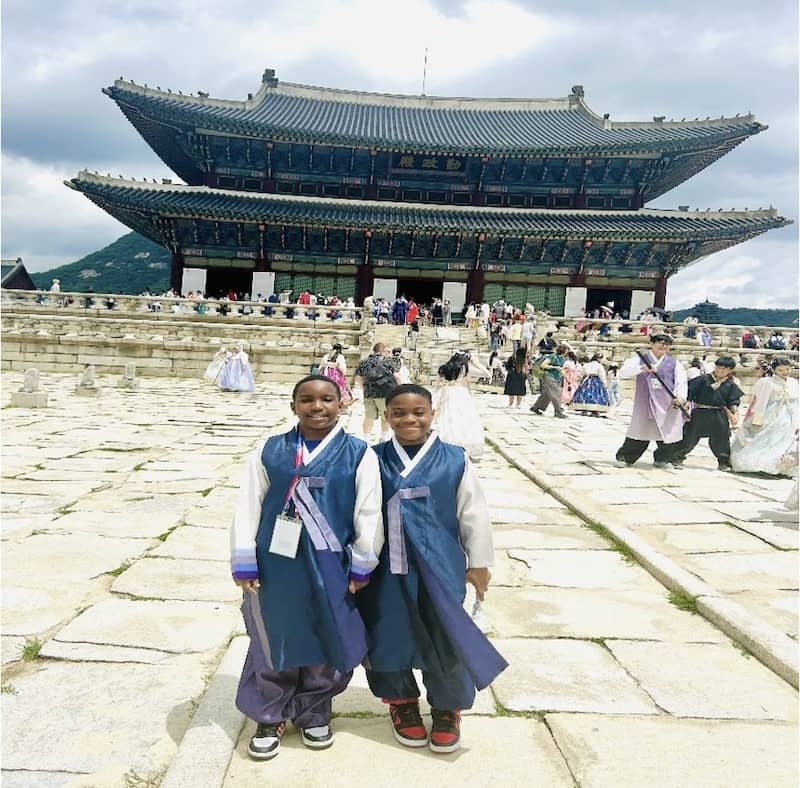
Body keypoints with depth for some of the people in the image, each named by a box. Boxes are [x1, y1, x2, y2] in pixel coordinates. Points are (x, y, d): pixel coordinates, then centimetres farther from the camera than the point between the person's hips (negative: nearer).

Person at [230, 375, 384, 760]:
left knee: (327, 642, 13)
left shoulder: (359, 454, -6)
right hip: (275, 565, 1)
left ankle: (313, 711, 37)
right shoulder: (269, 450, -3)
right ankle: (269, 717, 34)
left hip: (330, 568, 0)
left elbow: (368, 513, -3)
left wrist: (362, 566, -3)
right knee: (273, 641, 13)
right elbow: (247, 506, -1)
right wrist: (244, 563, -3)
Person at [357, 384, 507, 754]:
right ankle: (402, 701, 37)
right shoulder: (374, 459, -3)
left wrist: (479, 563, 4)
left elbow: (474, 514, 0)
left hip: (438, 567, -1)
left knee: (443, 637, 7)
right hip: (386, 568, 2)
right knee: (390, 635, 12)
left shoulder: (454, 460, -6)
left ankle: (447, 707, 31)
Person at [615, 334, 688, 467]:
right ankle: (625, 458, 17)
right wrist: (642, 368, -25)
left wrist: (680, 396, -18)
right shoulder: (639, 360, 6)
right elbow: (623, 372, -10)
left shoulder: (674, 363, 11)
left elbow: (681, 381, 2)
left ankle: (661, 459, 23)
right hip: (644, 404, -2)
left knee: (669, 435, 0)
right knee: (639, 436, 0)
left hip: (669, 406, 2)